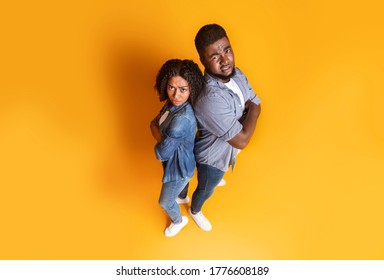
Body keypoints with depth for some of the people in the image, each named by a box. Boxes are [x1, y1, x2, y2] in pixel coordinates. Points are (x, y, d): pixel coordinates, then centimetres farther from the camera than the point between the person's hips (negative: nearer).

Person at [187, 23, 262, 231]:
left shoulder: (237, 74, -16)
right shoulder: (210, 99, -43)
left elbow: (255, 103, -3)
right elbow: (242, 140, -36)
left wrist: (244, 114, -22)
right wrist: (251, 111, -23)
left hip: (227, 147, 7)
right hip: (212, 155, -7)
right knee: (205, 190, 24)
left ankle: (215, 178, 76)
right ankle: (194, 211, 57)